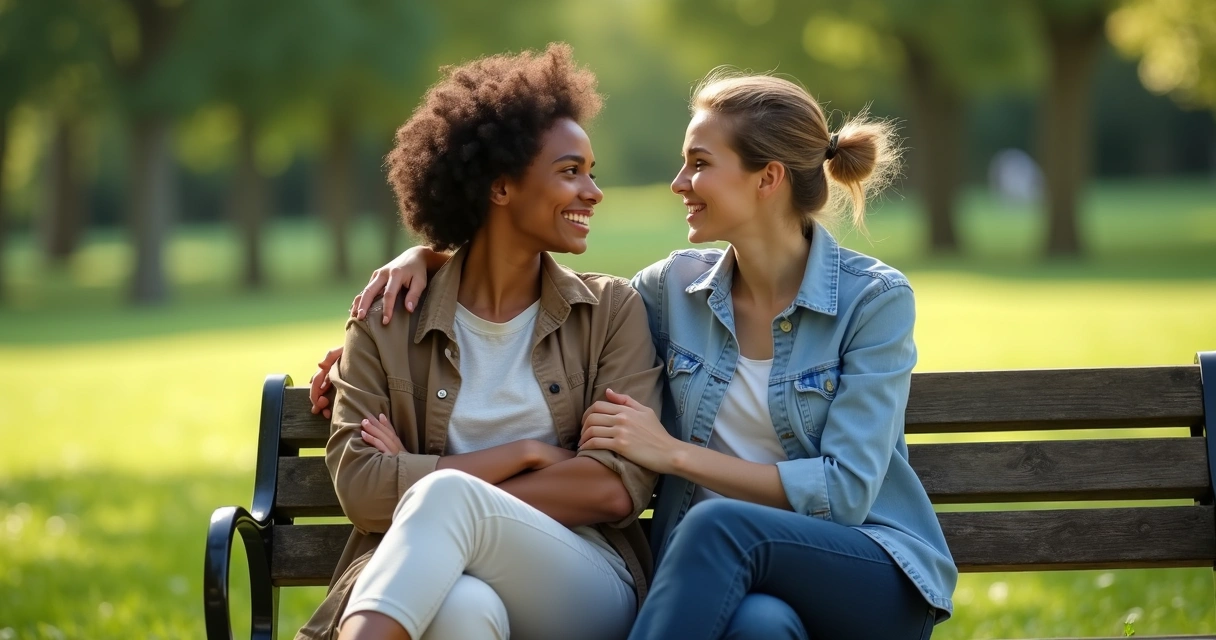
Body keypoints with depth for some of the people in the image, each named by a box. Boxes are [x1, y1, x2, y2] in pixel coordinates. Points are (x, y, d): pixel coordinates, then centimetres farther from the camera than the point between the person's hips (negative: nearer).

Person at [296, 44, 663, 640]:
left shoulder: (611, 311, 10)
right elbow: (358, 484, -3)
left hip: (586, 587, 0)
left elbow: (619, 488, -2)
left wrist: (432, 488, -5)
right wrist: (524, 454, -6)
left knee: (447, 495, -35)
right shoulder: (388, 323, 10)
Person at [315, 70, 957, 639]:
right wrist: (427, 255, 7)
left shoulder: (874, 298, -6)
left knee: (720, 525, -36)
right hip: (720, 572, 2)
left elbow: (845, 490, -11)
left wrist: (675, 452, -11)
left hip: (876, 581, -2)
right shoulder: (680, 286, 8)